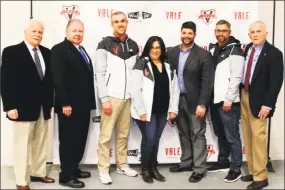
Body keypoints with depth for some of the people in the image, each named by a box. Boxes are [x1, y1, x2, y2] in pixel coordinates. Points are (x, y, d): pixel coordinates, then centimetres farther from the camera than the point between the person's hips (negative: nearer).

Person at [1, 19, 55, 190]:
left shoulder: (46, 52, 10)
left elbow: (49, 79, 10)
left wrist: (50, 103, 8)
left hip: (43, 107, 5)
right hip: (23, 107, -5)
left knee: (41, 143, 13)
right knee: (23, 144, 3)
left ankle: (38, 173, 28)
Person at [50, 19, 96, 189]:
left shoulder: (82, 50, 18)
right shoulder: (59, 49, -8)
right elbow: (58, 79, -18)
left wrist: (89, 102, 12)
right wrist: (65, 103, -23)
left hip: (83, 105, 8)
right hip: (69, 106, -8)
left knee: (80, 139, 15)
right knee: (68, 141, 1)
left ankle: (74, 169, 29)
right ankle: (66, 176, 13)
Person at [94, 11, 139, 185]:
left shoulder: (133, 46, 11)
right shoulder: (105, 44, -4)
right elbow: (100, 74, -8)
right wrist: (104, 99, -13)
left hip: (128, 97, 5)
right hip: (111, 97, -5)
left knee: (124, 134, 14)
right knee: (106, 135, 0)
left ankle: (122, 165, 27)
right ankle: (103, 170, 11)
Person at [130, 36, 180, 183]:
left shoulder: (169, 67, 10)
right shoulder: (141, 65, -6)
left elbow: (175, 89, 11)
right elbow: (135, 90, -12)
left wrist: (173, 109, 4)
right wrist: (141, 111, -15)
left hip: (163, 111, 5)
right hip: (147, 110, -5)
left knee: (156, 140, 13)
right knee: (149, 139, -4)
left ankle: (153, 168, 28)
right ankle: (145, 169, 18)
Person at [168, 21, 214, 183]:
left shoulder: (203, 54, -8)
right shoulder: (172, 52, 5)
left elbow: (207, 82, -11)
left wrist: (202, 104, -16)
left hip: (195, 101, -5)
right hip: (177, 99, 5)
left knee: (197, 134, 3)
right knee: (183, 133, 15)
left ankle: (199, 168, 12)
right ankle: (186, 162, 29)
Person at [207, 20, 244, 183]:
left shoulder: (234, 50, -8)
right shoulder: (213, 49, 13)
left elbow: (236, 78, -14)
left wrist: (228, 100, -17)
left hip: (228, 101, -7)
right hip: (214, 100, 7)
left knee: (232, 136, 0)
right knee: (220, 134, 18)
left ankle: (236, 169, 12)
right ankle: (223, 162, 33)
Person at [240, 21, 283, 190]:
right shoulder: (248, 48, 8)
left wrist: (268, 104, -18)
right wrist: (241, 94, 7)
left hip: (258, 100, -6)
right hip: (244, 96, 6)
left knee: (258, 136, -5)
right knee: (248, 136, 11)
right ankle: (253, 171, 24)